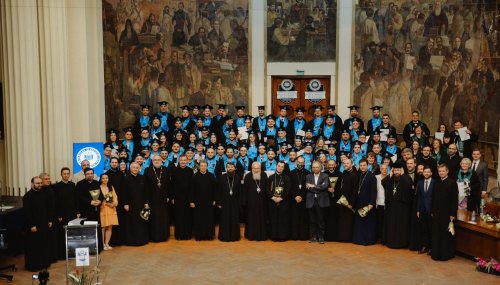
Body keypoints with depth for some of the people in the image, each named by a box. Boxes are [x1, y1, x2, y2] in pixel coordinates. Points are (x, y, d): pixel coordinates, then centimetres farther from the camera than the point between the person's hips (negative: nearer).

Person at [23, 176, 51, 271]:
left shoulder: (42, 194, 10)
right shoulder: (28, 196, -13)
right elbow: (27, 212, -17)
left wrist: (49, 220, 12)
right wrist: (31, 225, -19)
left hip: (44, 224, 7)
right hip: (34, 225, -7)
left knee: (44, 244, 12)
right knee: (33, 246, 1)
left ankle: (43, 263, 22)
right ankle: (32, 265, 11)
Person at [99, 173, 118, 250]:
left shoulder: (111, 187, 16)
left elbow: (115, 196, 12)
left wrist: (115, 203, -7)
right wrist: (108, 204, -14)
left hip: (111, 209, 5)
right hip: (102, 209, -5)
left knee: (109, 227, 4)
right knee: (102, 227, -5)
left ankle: (107, 243, 11)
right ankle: (102, 244, 4)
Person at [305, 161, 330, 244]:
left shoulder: (325, 176, 3)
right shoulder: (308, 176, 10)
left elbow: (325, 186, -14)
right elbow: (307, 187, -5)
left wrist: (313, 186, -11)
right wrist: (319, 188, -12)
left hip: (321, 201, -2)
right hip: (311, 201, 2)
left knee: (321, 220, 2)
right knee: (312, 220, 7)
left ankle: (321, 237, 11)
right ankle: (313, 236, 17)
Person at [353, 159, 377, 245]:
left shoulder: (371, 176, -9)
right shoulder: (359, 176, 11)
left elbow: (373, 191, -14)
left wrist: (371, 203, -20)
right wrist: (354, 201, 8)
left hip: (368, 203, -6)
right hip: (359, 203, 6)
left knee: (368, 223, 2)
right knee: (359, 222, 9)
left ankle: (369, 240, 10)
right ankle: (359, 238, 17)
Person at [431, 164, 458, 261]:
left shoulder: (452, 183, -6)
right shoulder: (436, 183, 10)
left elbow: (455, 199, -10)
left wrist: (453, 214, -14)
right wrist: (432, 211, 8)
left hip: (447, 213, -5)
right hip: (437, 213, 5)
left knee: (446, 234, 3)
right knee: (436, 234, 7)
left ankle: (446, 254, 14)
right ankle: (436, 253, 17)